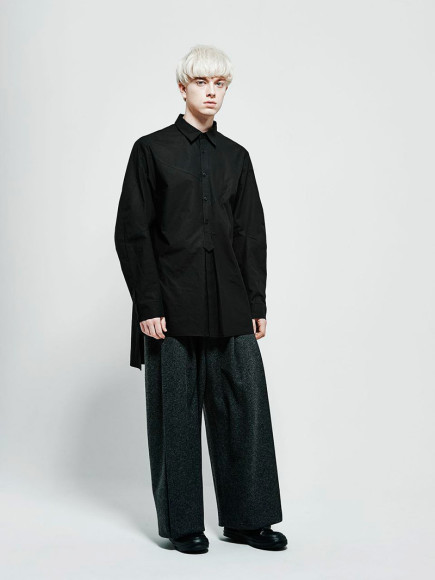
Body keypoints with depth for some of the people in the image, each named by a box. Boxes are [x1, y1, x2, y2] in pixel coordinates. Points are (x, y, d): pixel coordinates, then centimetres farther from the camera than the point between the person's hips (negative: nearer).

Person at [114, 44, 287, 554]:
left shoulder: (236, 157, 14)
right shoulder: (151, 149, 2)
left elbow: (251, 235, 13)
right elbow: (132, 232, -3)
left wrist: (256, 304, 6)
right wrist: (147, 306, -9)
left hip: (230, 309, 4)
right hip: (172, 309, -3)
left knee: (245, 407, 3)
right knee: (177, 413, 3)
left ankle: (247, 518, 16)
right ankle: (181, 524, 17)